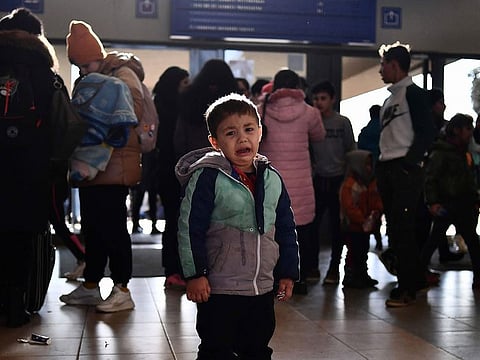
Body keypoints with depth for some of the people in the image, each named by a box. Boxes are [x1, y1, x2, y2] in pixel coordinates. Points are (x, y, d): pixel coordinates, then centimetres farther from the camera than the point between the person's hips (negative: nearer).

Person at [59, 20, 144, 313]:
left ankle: (122, 291, 3)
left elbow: (133, 113, -21)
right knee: (92, 226, 14)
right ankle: (91, 286, 24)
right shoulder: (89, 80, 20)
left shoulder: (123, 74, -8)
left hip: (114, 166, -9)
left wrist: (94, 119, -18)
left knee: (113, 228, -5)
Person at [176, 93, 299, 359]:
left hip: (262, 289, 6)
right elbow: (189, 228, -12)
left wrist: (287, 272, 10)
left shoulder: (271, 178, 5)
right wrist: (195, 274, -13)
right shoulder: (207, 177, -13)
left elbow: (286, 229, 12)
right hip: (218, 290, -5)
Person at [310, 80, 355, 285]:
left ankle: (334, 268, 13)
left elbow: (350, 151, 5)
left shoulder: (342, 122, 1)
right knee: (312, 223, 0)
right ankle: (313, 266, 13)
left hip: (337, 179, -1)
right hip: (316, 179, 1)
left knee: (336, 225, 4)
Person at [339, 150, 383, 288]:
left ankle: (363, 276, 30)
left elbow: (377, 201, 10)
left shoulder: (371, 183, 10)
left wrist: (377, 212, -11)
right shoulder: (349, 185, -17)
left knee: (363, 251, 17)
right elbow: (349, 207, -22)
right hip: (352, 226, -8)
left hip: (366, 226, 8)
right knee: (353, 251, -2)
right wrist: (362, 220, -25)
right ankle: (350, 277, 9)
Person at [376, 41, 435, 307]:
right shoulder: (390, 98, 19)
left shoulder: (414, 94, -6)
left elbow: (427, 133, -14)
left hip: (405, 171, -9)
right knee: (395, 230, 11)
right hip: (387, 171, 9)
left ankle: (408, 288, -1)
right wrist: (380, 166, 13)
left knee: (400, 231, -9)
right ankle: (415, 279, 23)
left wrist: (408, 165, -16)